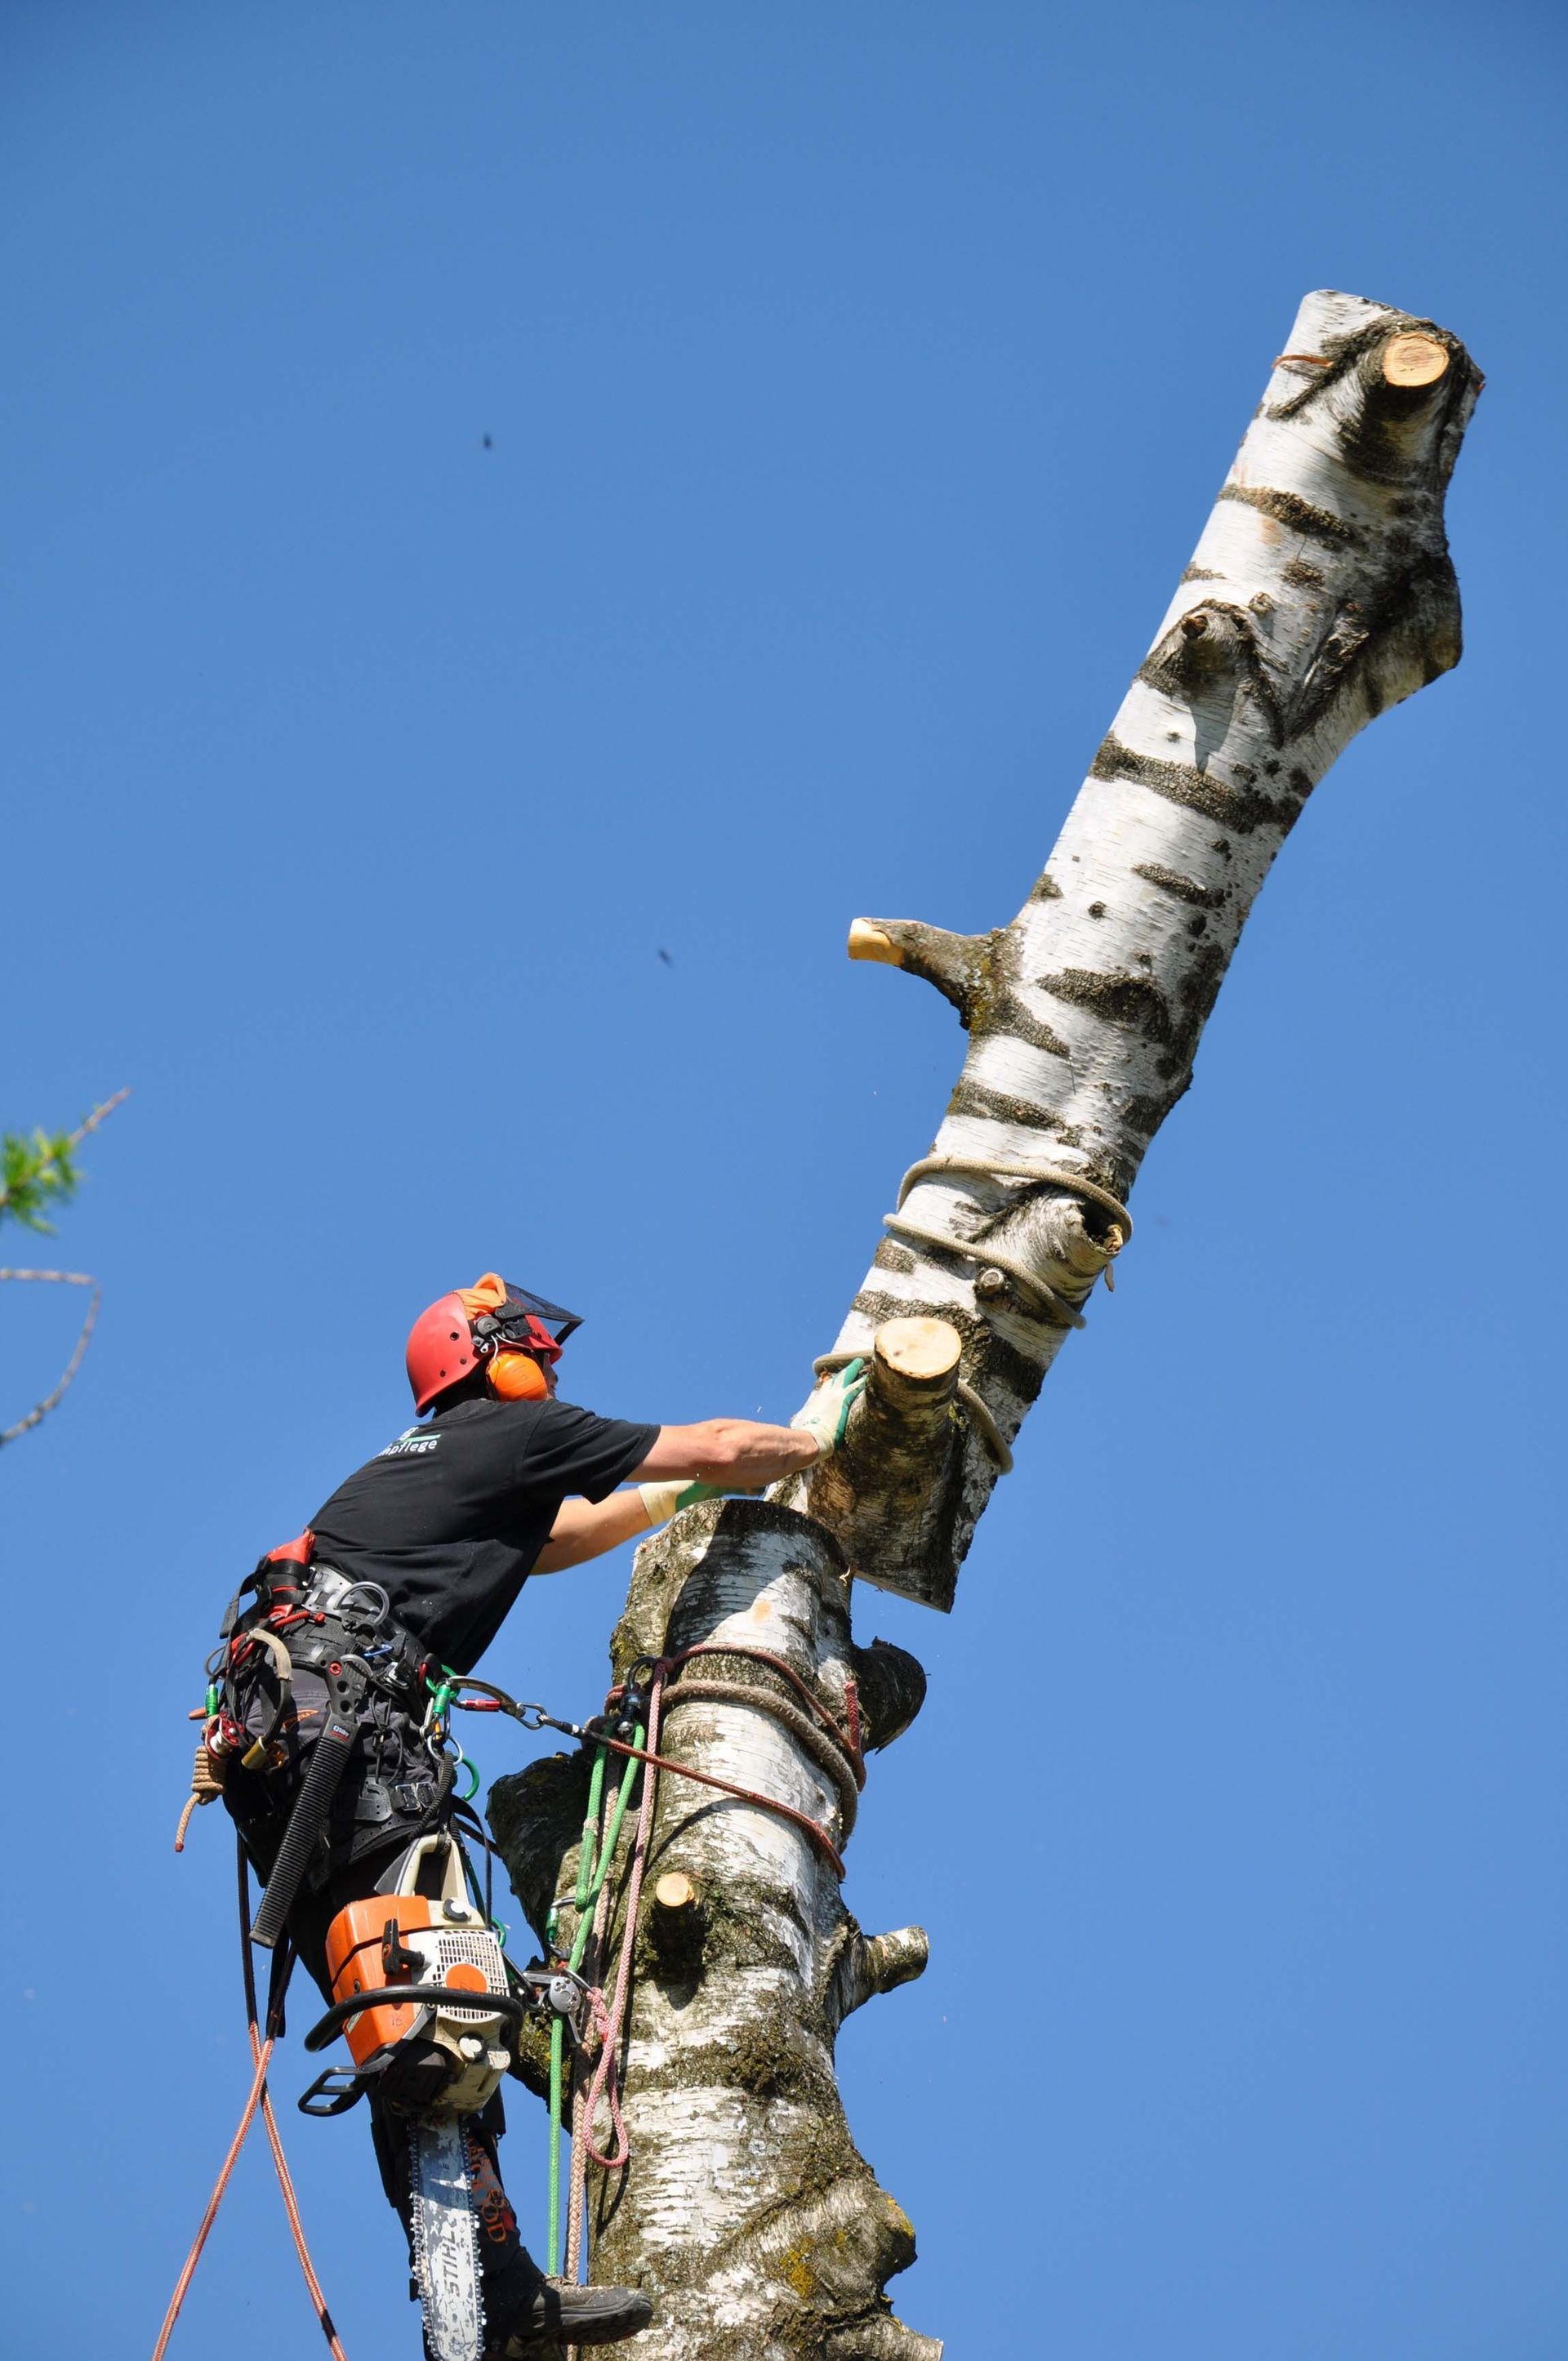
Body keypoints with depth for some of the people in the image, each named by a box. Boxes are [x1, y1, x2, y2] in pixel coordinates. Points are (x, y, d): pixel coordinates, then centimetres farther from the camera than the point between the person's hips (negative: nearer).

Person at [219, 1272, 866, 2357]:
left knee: (405, 2020, 4)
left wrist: (676, 1494, 60)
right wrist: (812, 1436, 32)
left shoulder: (420, 1464, 31)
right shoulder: (518, 1432, 8)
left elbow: (556, 1539, 50)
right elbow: (719, 1448, 13)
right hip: (346, 1713, -9)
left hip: (267, 1736, 9)